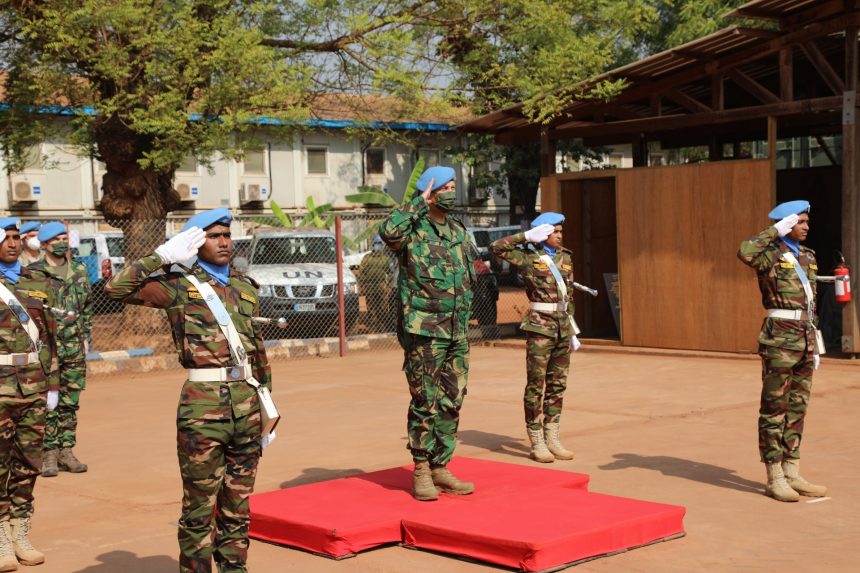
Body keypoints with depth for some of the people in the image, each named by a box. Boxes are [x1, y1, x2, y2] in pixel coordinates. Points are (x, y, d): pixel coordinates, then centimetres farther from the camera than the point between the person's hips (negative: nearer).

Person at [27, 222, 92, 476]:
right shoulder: (32, 274, -4)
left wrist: (85, 337, 13)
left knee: (70, 404, 8)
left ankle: (66, 451, 15)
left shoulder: (79, 271, 11)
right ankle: (49, 453, 4)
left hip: (74, 350, 4)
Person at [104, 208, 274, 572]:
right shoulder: (178, 286, 0)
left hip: (247, 405, 5)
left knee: (238, 505, 12)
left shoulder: (246, 287, 15)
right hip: (202, 408, -5)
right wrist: (164, 256, -9)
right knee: (200, 508, 1)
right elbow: (117, 289, -13)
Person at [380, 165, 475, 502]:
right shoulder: (413, 230, -8)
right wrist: (419, 203, -21)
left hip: (456, 334, 7)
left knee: (451, 403, 9)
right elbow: (388, 231, -32)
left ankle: (440, 468, 18)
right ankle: (421, 471, 7)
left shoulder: (458, 231, 14)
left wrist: (464, 320, 15)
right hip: (424, 332, -7)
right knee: (425, 402, -2)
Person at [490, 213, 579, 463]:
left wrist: (572, 330, 16)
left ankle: (552, 438, 16)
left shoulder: (565, 258, 14)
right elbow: (496, 247, -14)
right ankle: (537, 443, 3)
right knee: (536, 385, -2)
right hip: (540, 327, -6)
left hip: (562, 327, 6)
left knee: (557, 384, 9)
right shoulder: (528, 257, -3)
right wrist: (527, 236, -11)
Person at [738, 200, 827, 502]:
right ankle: (774, 479, 3)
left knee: (797, 407, 11)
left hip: (804, 338, 8)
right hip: (780, 338, -8)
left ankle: (792, 475, 18)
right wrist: (777, 230, -19)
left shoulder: (807, 257, 16)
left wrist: (814, 345, 18)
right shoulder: (771, 254, -7)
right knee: (775, 408, -2)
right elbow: (745, 252, -32)